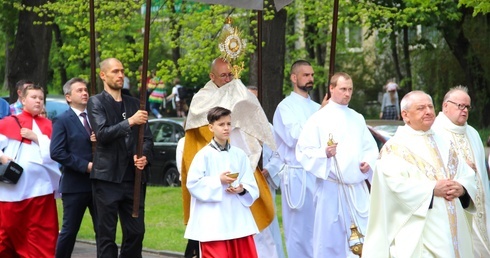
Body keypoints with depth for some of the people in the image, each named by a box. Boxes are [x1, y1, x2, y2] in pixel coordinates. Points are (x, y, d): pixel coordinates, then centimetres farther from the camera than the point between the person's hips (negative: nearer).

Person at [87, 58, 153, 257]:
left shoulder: (134, 104, 15)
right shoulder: (96, 103, 0)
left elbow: (147, 138, 14)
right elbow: (102, 134, -14)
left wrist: (144, 156, -6)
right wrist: (130, 122, -19)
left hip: (134, 178, 5)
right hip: (107, 177, -5)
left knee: (136, 232, 5)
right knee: (106, 234, 0)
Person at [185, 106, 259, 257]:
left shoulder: (239, 155, 8)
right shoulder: (204, 155, -4)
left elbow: (251, 185, 8)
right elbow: (193, 184, -9)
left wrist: (242, 189, -13)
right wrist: (218, 181, -14)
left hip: (239, 217, 4)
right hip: (213, 221, -4)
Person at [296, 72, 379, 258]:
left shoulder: (357, 119, 15)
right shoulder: (319, 119, -1)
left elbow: (370, 147, 18)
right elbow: (304, 151, -5)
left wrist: (368, 162, -2)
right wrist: (324, 153, -22)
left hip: (358, 188, 5)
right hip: (331, 188, -5)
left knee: (363, 237, 3)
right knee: (331, 237, -3)